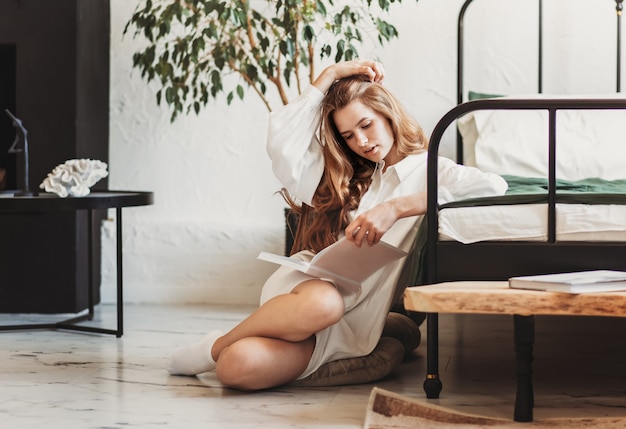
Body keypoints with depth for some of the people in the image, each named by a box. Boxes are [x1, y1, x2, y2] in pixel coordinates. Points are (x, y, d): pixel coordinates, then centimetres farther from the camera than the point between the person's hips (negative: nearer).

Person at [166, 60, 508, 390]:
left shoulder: (430, 171, 8)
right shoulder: (349, 176, 22)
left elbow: (494, 187, -14)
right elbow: (282, 140, 10)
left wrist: (396, 208, -20)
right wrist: (331, 75, 12)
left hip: (352, 326, -3)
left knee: (239, 367, -31)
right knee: (321, 302, -39)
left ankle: (218, 351, 5)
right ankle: (218, 346, -12)